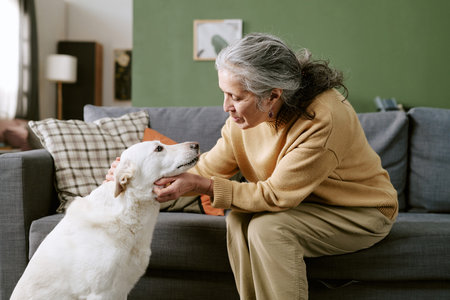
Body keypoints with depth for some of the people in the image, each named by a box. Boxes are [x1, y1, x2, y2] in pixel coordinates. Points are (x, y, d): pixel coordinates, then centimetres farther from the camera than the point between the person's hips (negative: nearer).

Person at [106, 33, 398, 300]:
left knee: (268, 227, -28)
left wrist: (199, 184, -30)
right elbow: (209, 167, -5)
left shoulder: (323, 119, -32)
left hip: (364, 212, -6)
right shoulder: (247, 115, -10)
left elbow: (275, 195, -28)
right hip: (304, 203, 6)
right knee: (239, 219, -19)